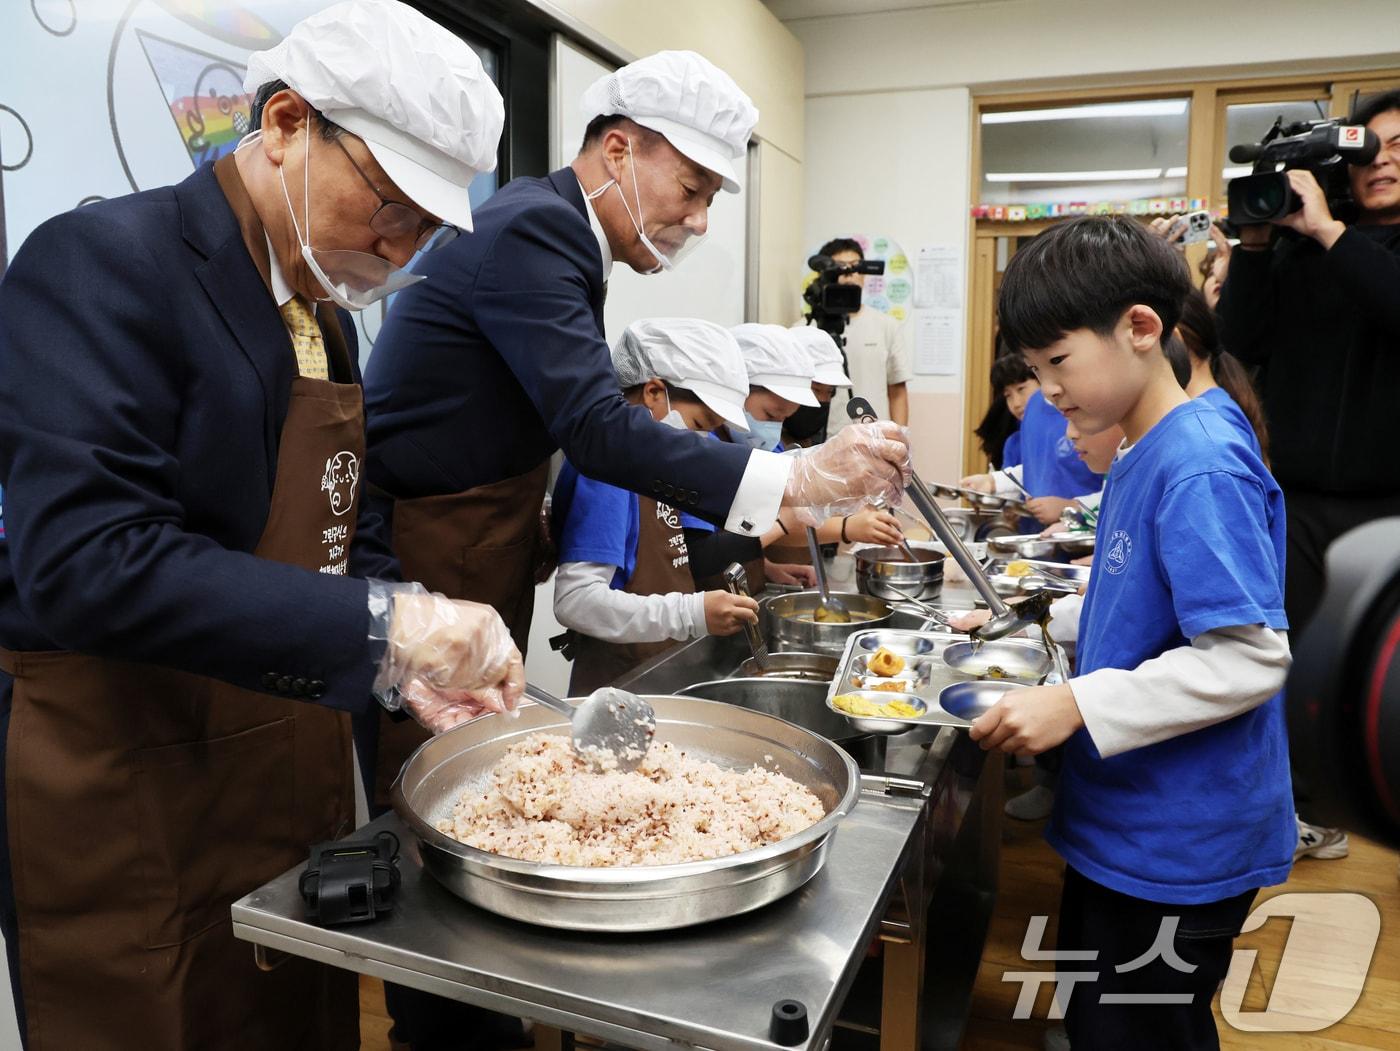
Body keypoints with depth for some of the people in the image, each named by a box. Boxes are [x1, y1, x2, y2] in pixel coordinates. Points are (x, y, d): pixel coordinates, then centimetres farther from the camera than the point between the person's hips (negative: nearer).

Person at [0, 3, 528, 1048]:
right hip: (129, 796, -7)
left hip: (295, 763, 8)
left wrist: (410, 656, -5)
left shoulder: (322, 307, 8)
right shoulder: (103, 264, -17)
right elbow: (85, 561, -27)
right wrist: (377, 625, -29)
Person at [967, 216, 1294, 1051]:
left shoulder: (1201, 470, -23)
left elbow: (1250, 659, -27)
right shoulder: (1143, 460, 6)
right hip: (1123, 826, 9)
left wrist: (1076, 705, -28)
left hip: (1175, 852, -9)